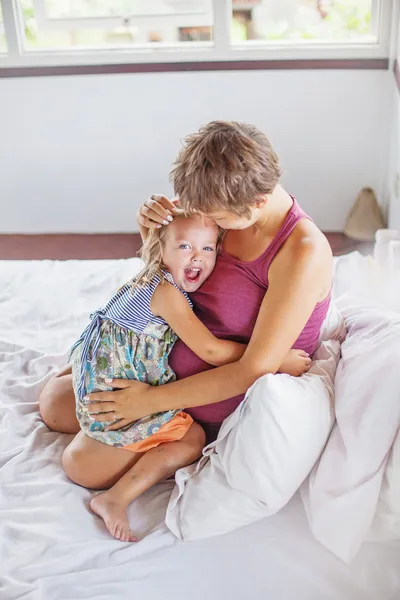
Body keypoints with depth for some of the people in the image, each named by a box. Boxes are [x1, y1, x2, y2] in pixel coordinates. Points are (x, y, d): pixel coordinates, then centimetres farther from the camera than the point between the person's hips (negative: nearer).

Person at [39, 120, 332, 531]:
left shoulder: (304, 253, -31)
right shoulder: (227, 206, -11)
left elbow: (256, 369, -28)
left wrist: (153, 400, -24)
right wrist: (151, 230, -17)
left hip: (222, 398, -6)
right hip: (168, 350, 7)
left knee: (83, 465, -10)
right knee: (53, 404, 9)